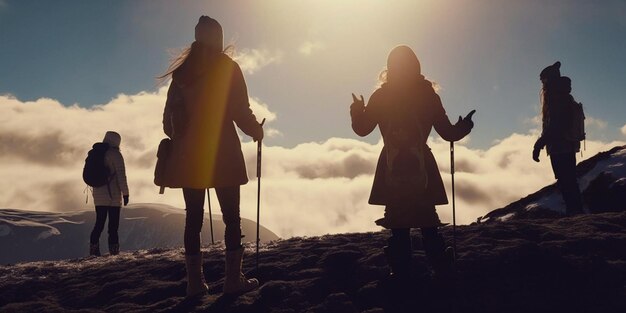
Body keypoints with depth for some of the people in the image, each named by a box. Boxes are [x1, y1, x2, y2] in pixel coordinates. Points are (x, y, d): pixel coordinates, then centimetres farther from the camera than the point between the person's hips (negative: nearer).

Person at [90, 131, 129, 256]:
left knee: (99, 223, 9)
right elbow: (121, 175, -13)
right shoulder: (115, 154, -9)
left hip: (98, 195, 6)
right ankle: (114, 250, -5)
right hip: (113, 195, -6)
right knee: (113, 224, -3)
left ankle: (94, 249, 3)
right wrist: (125, 193, -8)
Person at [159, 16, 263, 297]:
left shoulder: (181, 71, 10)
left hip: (188, 154, 4)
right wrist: (256, 131, 11)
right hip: (222, 151, -4)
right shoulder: (227, 66, -2)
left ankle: (194, 281, 5)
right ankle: (233, 278, 0)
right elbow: (240, 111, -7)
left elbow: (169, 117, 9)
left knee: (193, 217, 6)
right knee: (231, 216, 1)